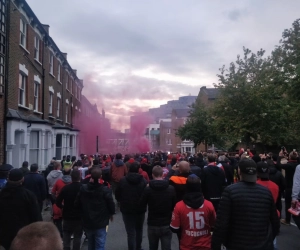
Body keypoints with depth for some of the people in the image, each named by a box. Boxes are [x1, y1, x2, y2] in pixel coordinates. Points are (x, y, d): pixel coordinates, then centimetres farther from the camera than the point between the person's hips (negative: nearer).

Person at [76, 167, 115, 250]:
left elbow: (78, 203, 2)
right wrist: (111, 213, 9)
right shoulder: (105, 190, -20)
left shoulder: (83, 188, -7)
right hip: (100, 223, -4)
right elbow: (111, 204, -12)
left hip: (87, 222, 5)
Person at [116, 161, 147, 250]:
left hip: (127, 210, -1)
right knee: (139, 230, 22)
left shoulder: (123, 180, -10)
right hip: (140, 209, 2)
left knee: (130, 232, 3)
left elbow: (117, 195, -2)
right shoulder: (143, 181, -11)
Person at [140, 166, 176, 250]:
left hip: (152, 224, 0)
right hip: (167, 224, 0)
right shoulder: (171, 189, -9)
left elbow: (142, 204, 2)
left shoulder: (148, 189, -14)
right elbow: (174, 206, 4)